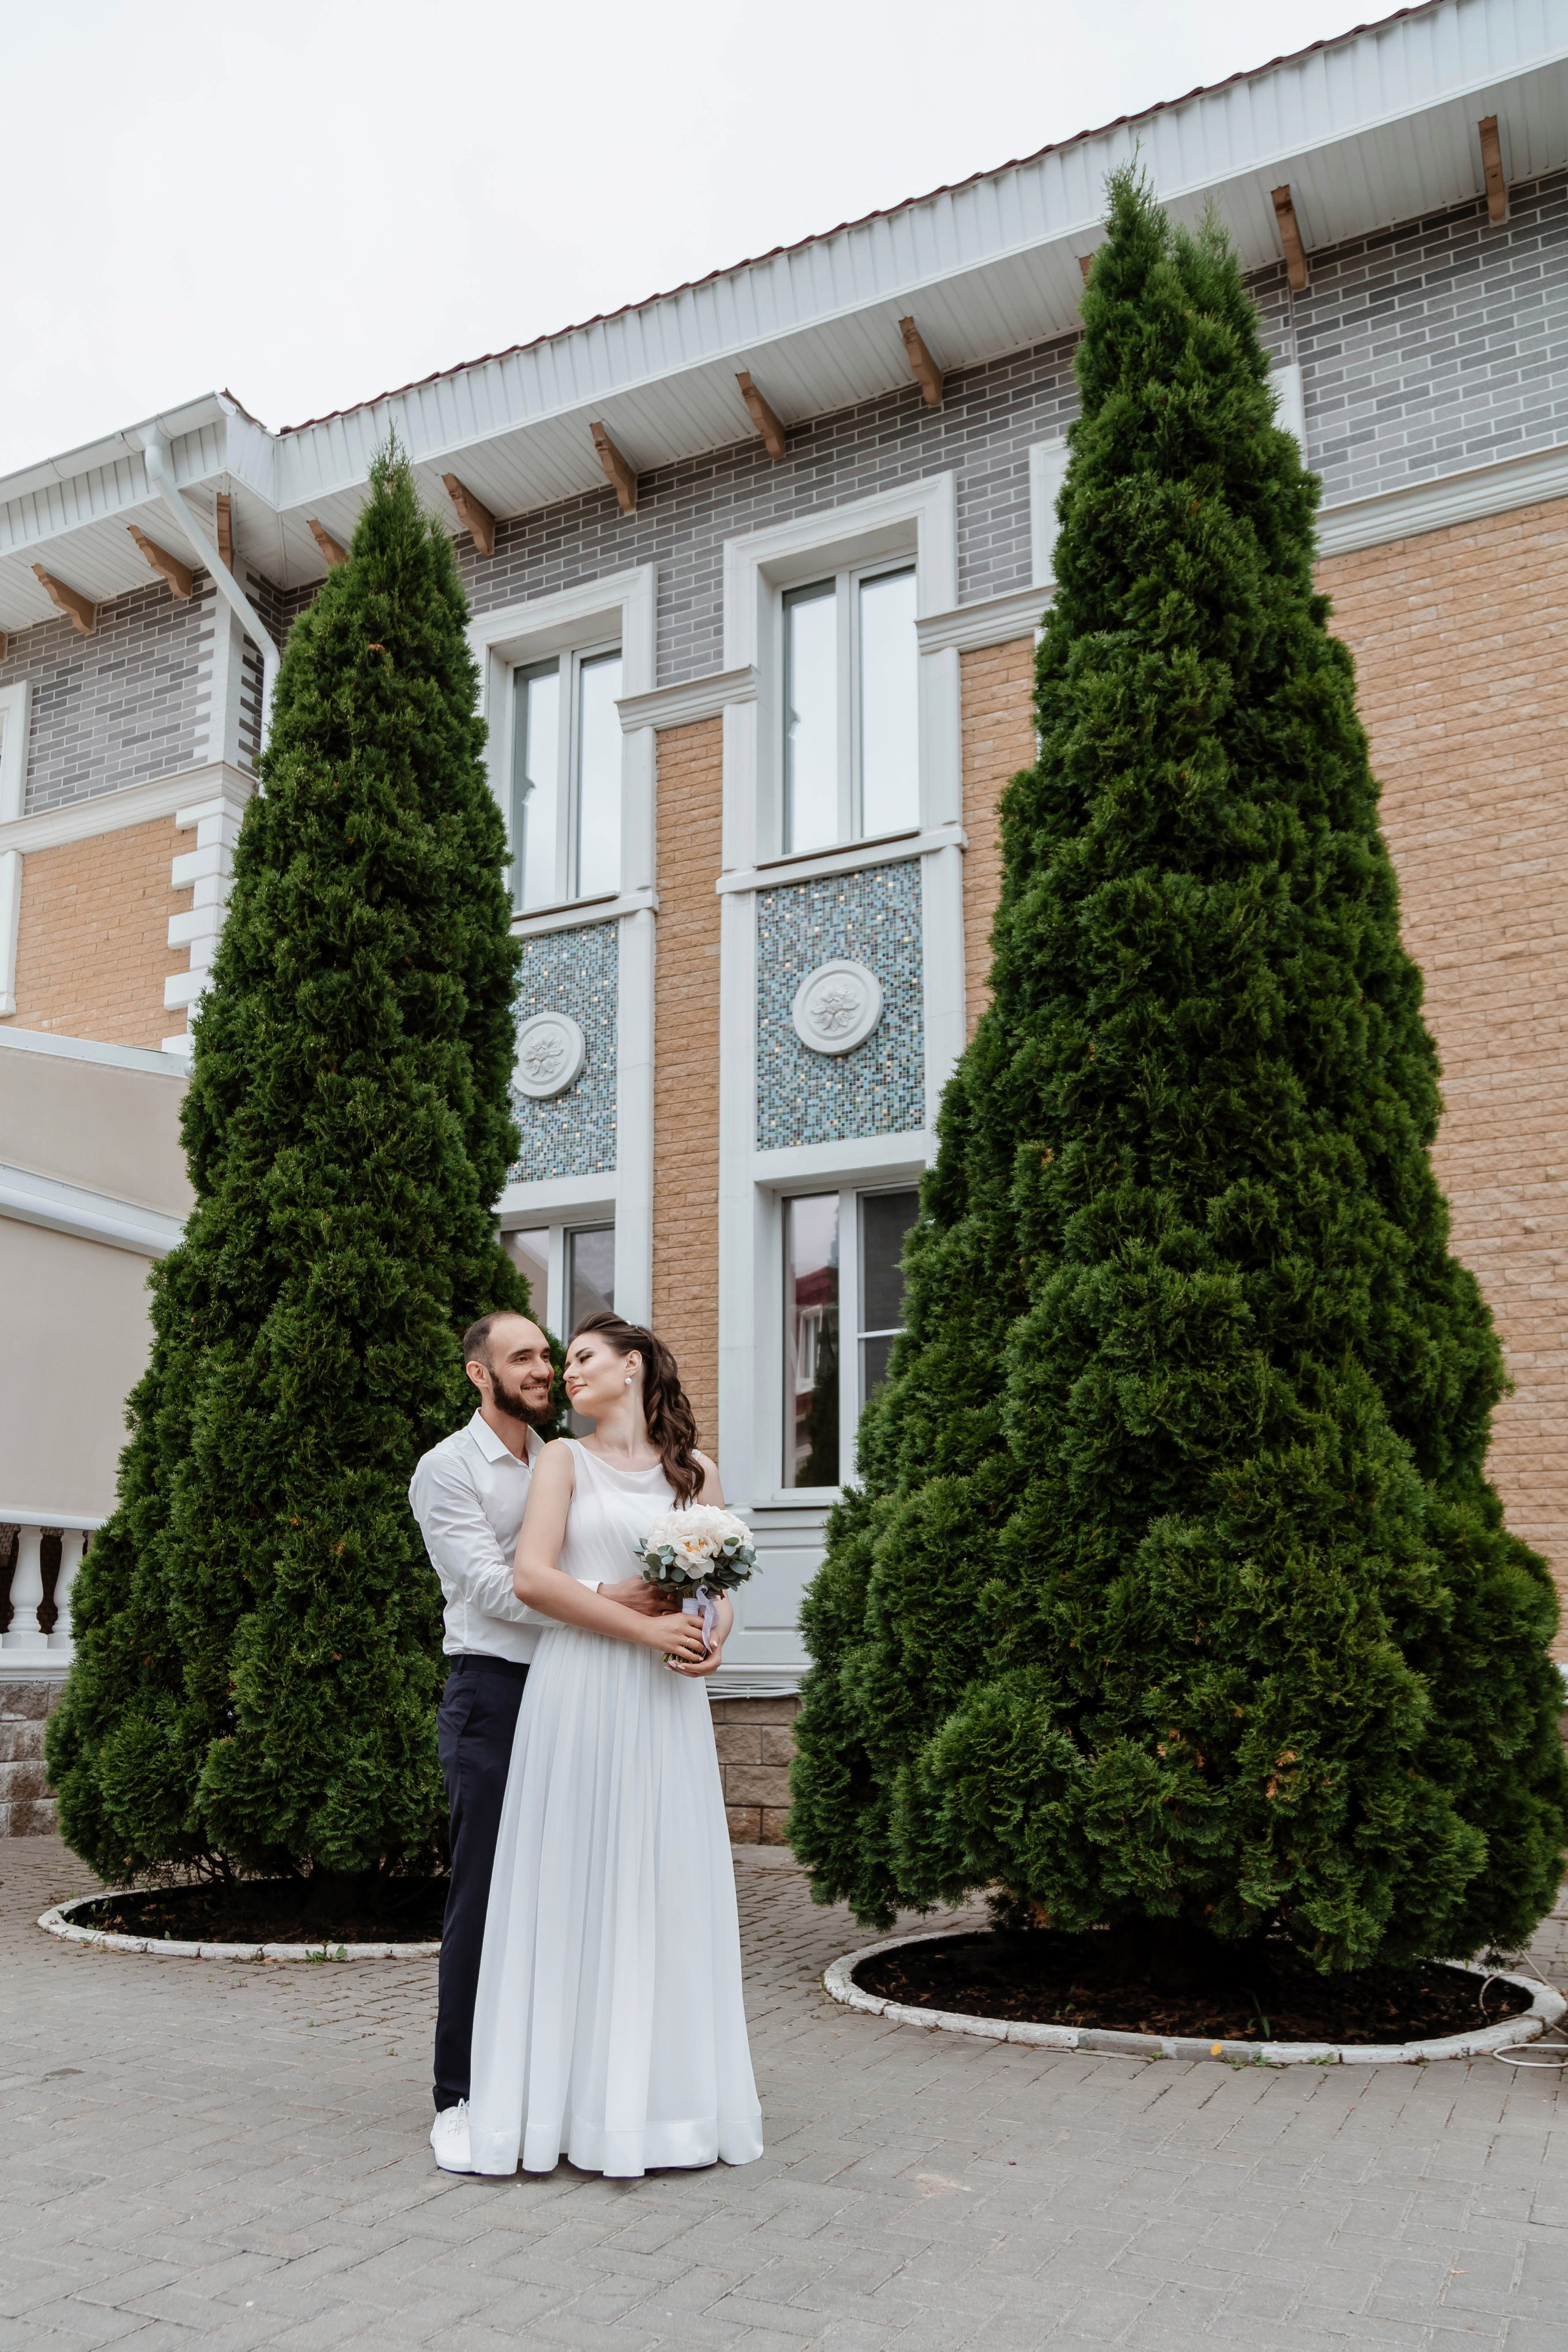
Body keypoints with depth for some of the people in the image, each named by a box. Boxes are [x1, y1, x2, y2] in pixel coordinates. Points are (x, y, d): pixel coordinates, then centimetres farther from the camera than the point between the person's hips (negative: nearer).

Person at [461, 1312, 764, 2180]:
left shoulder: (696, 1473, 14)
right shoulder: (564, 1460, 6)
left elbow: (720, 1588, 16)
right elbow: (532, 1577, -7)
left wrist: (714, 1638, -7)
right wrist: (643, 1628, -13)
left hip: (668, 1700, 3)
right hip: (579, 1688, -2)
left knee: (669, 1883, 5)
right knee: (577, 1885, -1)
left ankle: (667, 2093, 16)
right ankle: (580, 2099, 8)